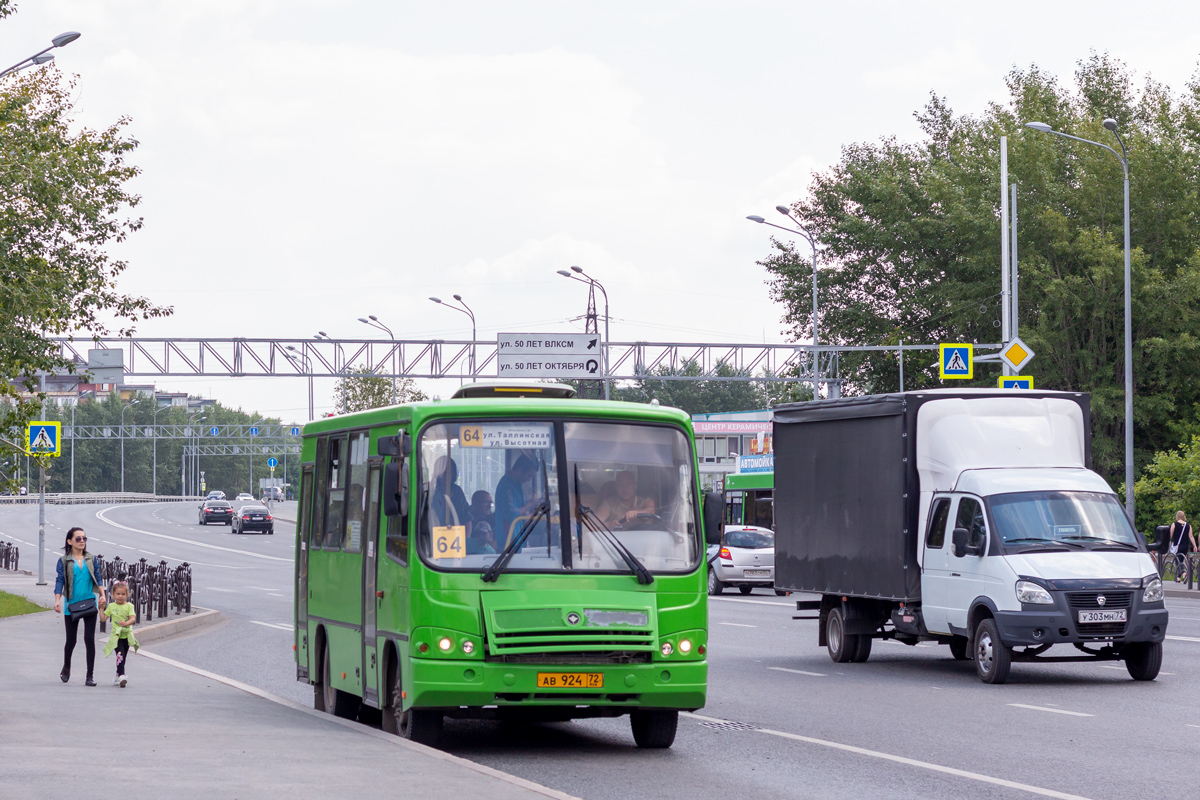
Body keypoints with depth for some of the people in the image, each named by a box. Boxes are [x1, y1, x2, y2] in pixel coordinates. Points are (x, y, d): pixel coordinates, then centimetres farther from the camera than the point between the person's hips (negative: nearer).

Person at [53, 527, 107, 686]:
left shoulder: (91, 559, 8)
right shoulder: (64, 561, 1)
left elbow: (97, 579, 8)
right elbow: (60, 581, -5)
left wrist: (103, 595, -7)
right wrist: (57, 600, -18)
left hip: (90, 603, 1)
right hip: (71, 605, -1)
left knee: (89, 639, -5)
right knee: (71, 640, 9)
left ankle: (90, 676, -1)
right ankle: (66, 668, 37)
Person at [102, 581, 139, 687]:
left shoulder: (129, 606, 1)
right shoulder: (111, 606, 5)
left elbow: (133, 618, -13)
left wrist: (126, 623, -32)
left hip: (127, 635, 2)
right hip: (116, 636, -2)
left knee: (123, 658, 12)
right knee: (120, 654, -20)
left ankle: (117, 677, 27)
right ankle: (121, 676, -29)